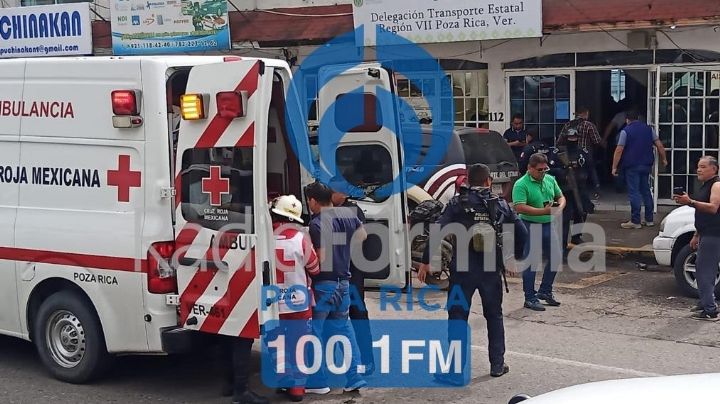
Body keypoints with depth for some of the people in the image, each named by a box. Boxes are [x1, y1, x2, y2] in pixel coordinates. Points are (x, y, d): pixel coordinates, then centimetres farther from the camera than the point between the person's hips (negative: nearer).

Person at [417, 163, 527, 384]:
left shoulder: (457, 203, -4)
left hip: (462, 268, -3)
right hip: (491, 269, 3)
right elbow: (522, 233, 3)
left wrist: (425, 262, -7)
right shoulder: (500, 205, 5)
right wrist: (515, 256, 19)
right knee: (494, 316, 19)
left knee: (457, 317, 2)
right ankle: (497, 364, 25)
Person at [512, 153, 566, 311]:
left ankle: (545, 291, 29)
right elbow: (520, 207, -24)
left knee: (556, 256, 12)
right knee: (531, 262, -3)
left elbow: (561, 196, 18)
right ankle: (530, 298, 7)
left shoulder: (550, 180, 8)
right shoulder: (521, 185, -14)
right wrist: (543, 211, -29)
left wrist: (560, 207, -6)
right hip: (530, 227, -7)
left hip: (548, 225, 7)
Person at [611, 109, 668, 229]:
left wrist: (614, 167, -9)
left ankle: (635, 221, -4)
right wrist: (664, 159, 17)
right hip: (646, 165, 5)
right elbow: (659, 145, 6)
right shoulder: (648, 129, 7)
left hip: (632, 166, -5)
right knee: (646, 191, 14)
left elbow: (619, 150, -12)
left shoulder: (626, 131, -7)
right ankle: (649, 219, 17)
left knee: (634, 193, -4)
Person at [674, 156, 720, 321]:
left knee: (705, 272, -12)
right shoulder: (705, 186, 21)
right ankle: (706, 303, 27)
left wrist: (691, 202, -36)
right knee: (702, 270, 17)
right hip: (706, 235, 11)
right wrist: (696, 236, 27)